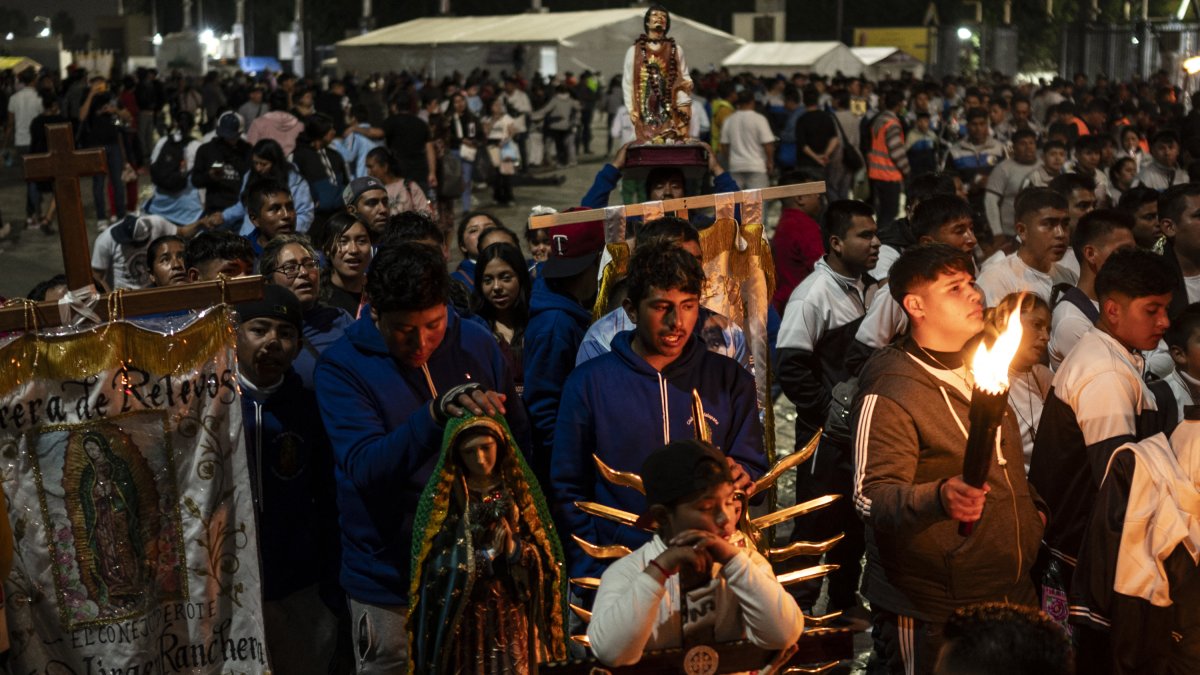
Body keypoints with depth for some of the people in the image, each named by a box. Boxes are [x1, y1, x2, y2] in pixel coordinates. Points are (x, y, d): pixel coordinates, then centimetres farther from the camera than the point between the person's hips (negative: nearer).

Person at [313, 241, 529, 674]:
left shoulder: (477, 345, -2)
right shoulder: (341, 366, -11)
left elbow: (518, 444, 8)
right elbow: (363, 467, -24)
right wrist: (437, 413, -39)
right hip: (392, 586, -3)